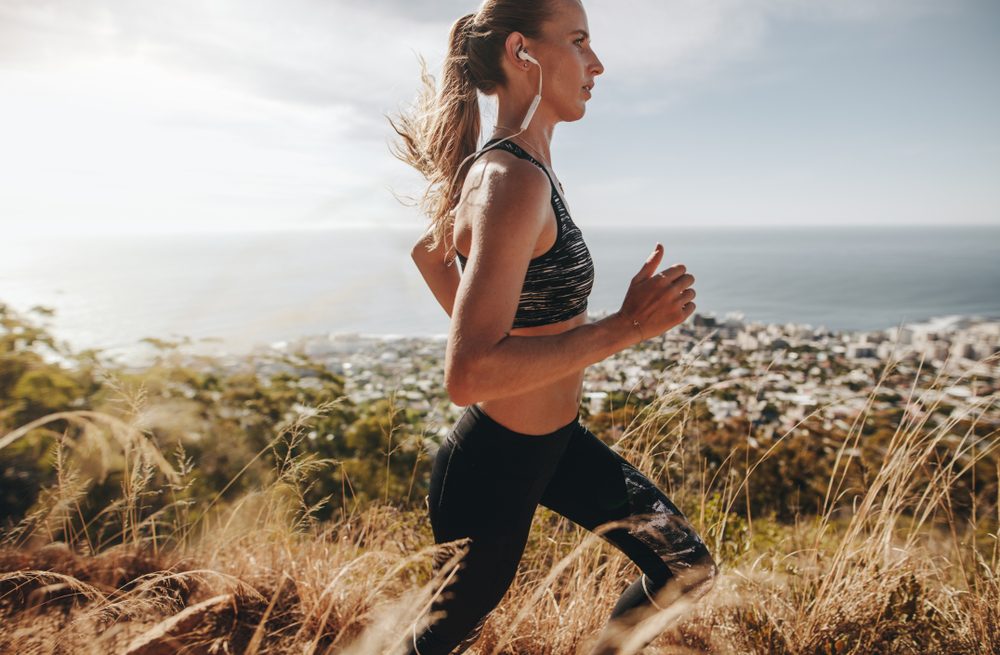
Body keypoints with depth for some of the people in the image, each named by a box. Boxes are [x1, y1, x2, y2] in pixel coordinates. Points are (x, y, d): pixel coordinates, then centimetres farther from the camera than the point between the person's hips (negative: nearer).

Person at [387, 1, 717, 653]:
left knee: (689, 570, 14)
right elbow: (468, 375, -34)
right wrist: (626, 326, -31)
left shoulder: (515, 165, 3)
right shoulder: (514, 182, -27)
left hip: (554, 440, 9)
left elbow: (429, 249, 19)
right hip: (495, 464, -8)